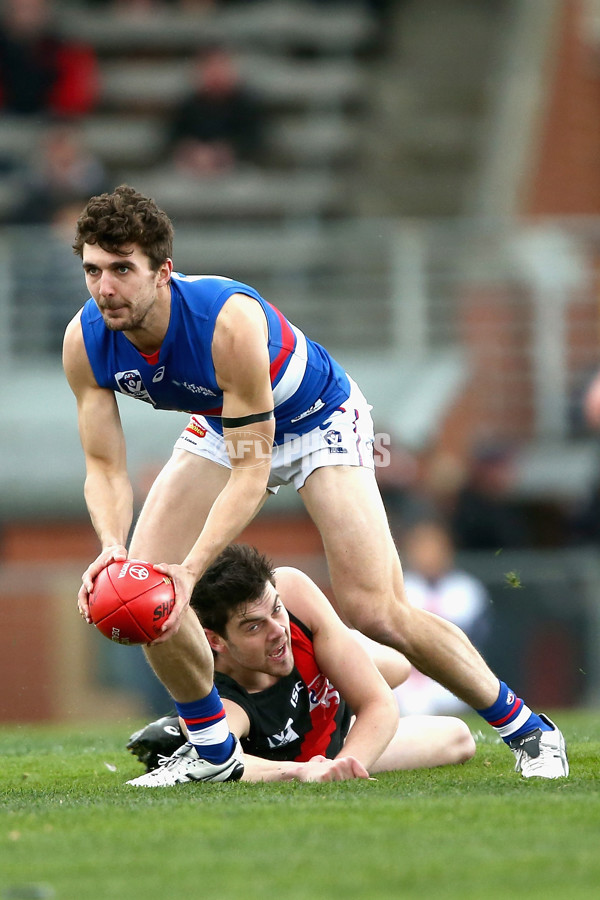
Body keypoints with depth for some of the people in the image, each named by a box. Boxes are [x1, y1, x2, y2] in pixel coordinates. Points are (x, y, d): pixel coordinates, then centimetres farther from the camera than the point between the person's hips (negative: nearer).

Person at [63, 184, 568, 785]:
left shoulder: (230, 322, -41)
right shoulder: (85, 341, -24)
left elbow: (250, 473, -36)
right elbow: (105, 466, -18)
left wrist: (189, 571, -46)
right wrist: (112, 546, -40)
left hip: (317, 420, -5)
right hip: (220, 428, 5)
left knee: (373, 611, -14)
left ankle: (526, 729, 5)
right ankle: (216, 755, 7)